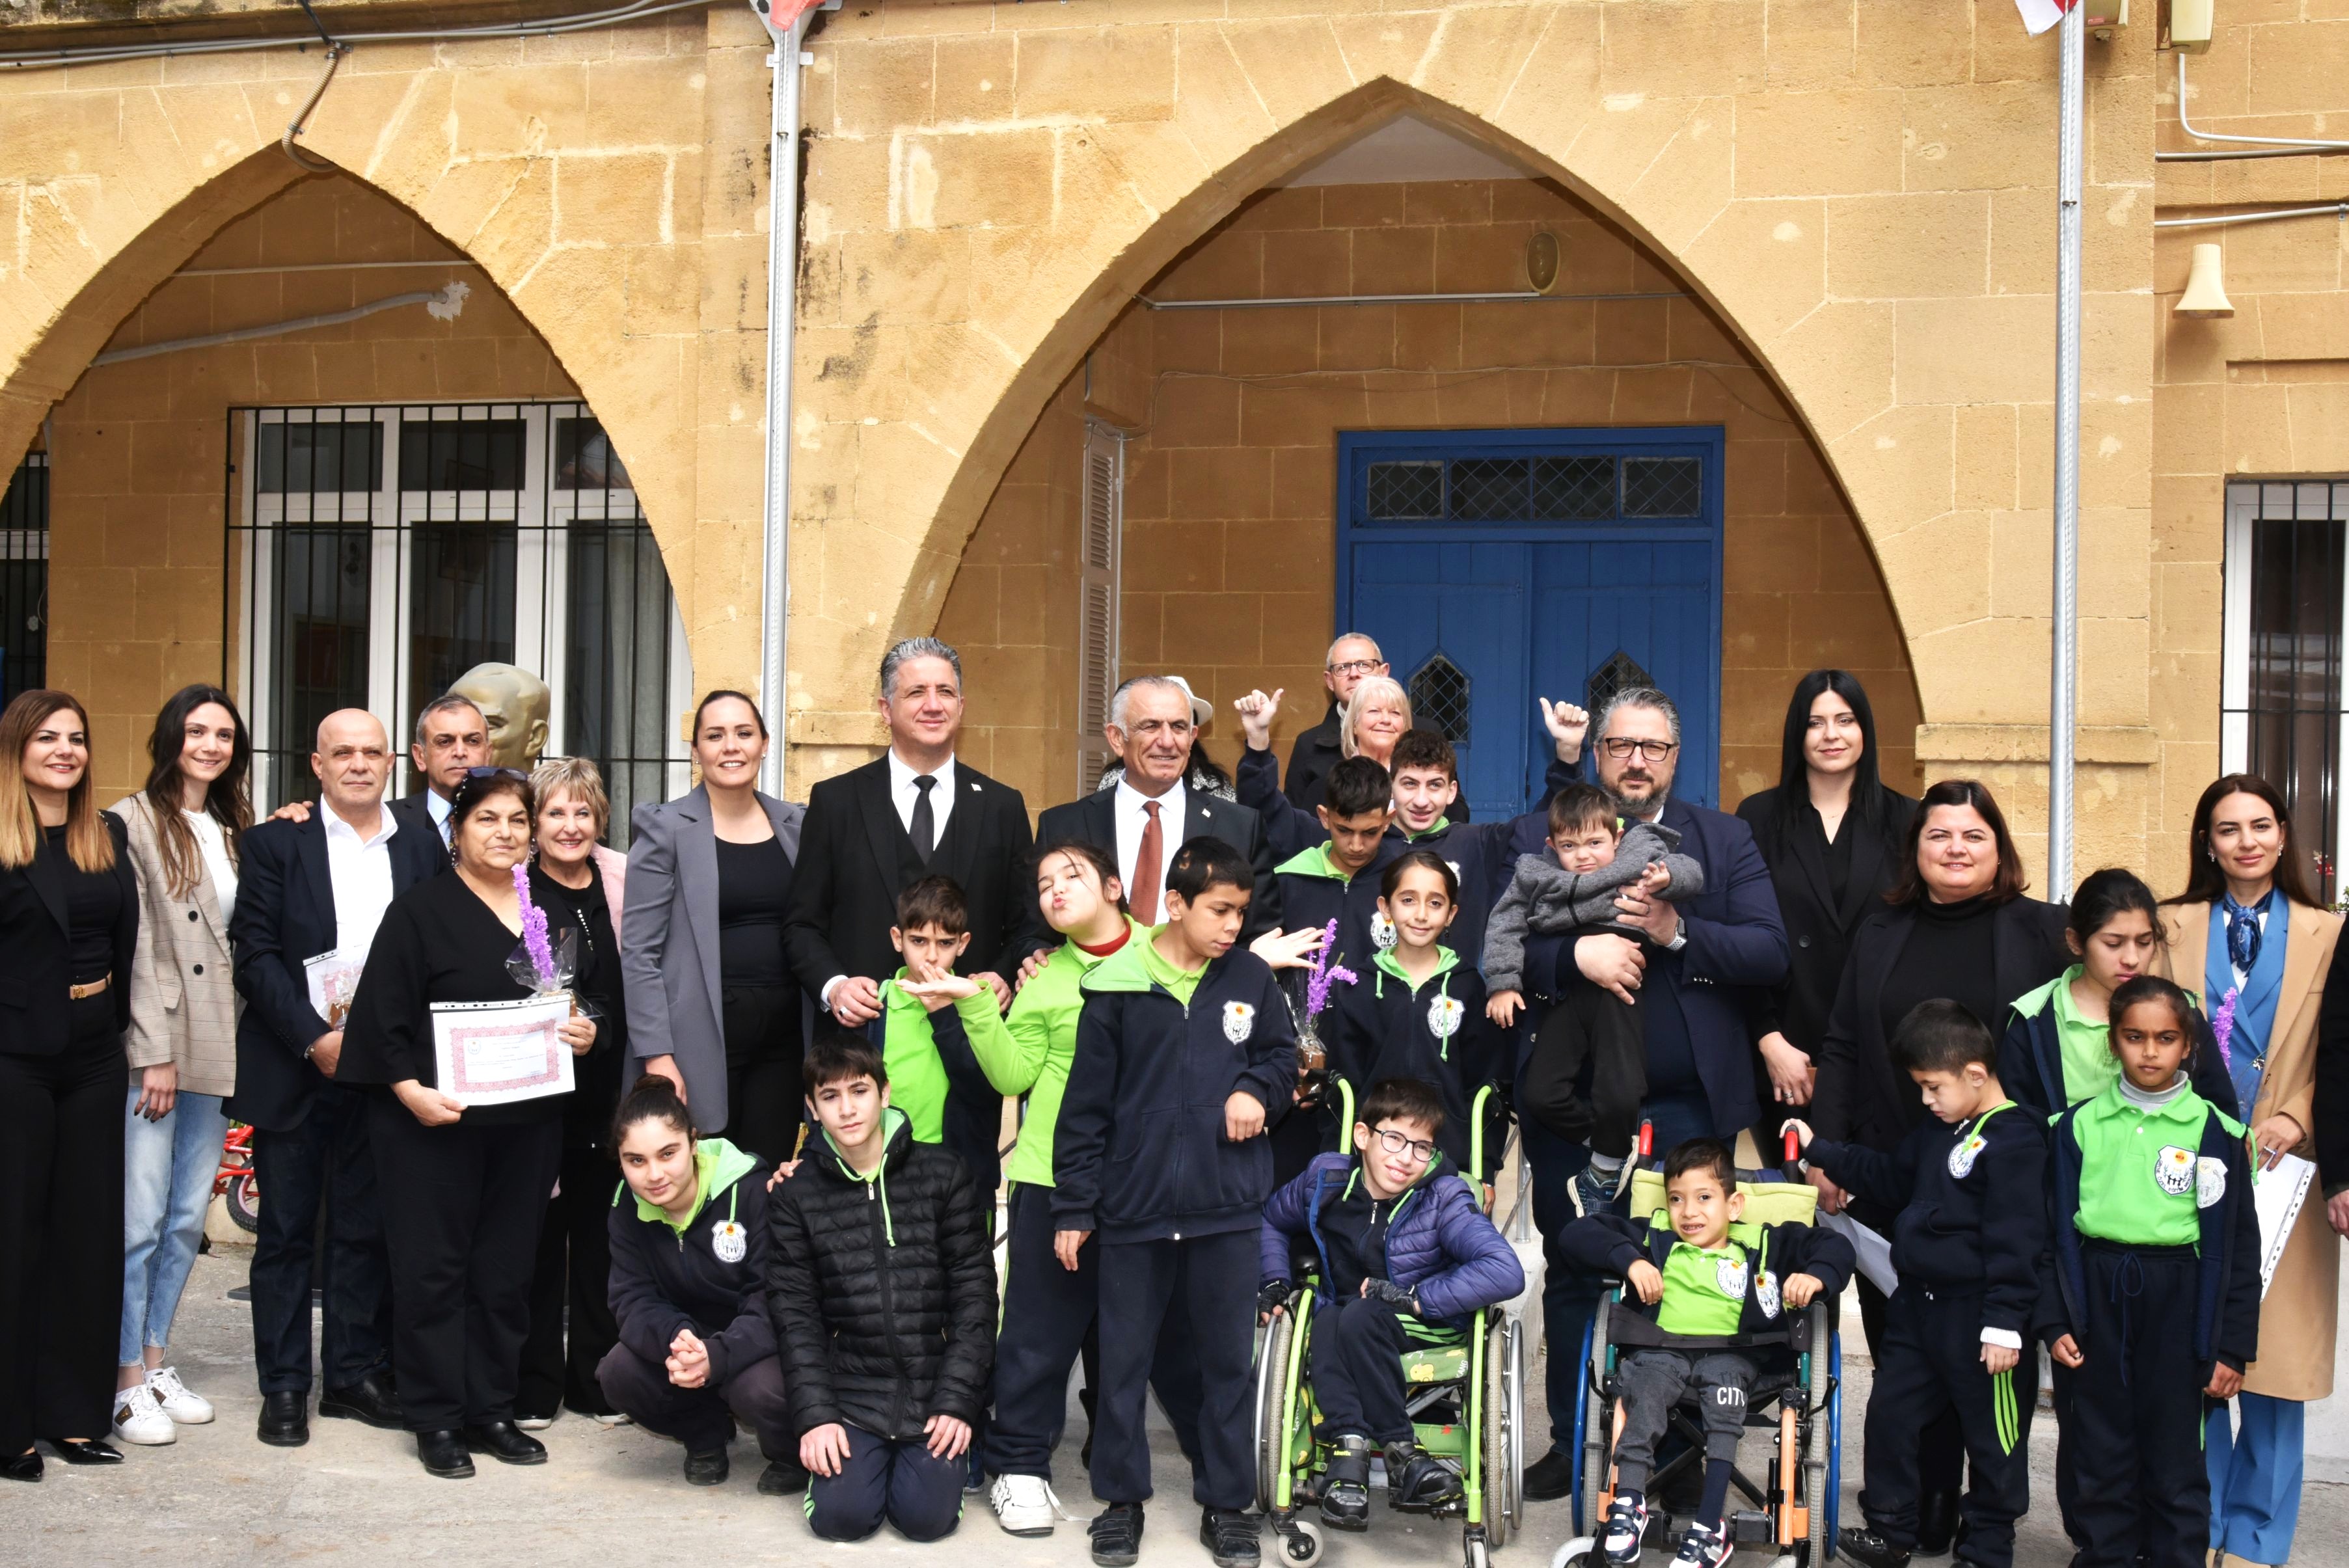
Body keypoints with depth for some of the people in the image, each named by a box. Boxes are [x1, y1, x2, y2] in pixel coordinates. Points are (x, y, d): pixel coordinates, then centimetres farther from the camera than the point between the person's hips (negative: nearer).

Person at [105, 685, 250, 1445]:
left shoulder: (235, 831, 15)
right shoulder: (135, 823, -5)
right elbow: (137, 944, -10)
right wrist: (156, 1052, -13)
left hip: (216, 1049, 6)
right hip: (152, 1046, -6)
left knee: (187, 1217, 11)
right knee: (140, 1218, -4)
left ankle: (157, 1361, 22)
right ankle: (128, 1380, 6)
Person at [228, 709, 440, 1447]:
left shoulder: (422, 847, 8)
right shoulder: (275, 843, 1)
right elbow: (256, 954, -6)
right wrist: (315, 1039, -14)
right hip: (293, 1071, -2)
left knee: (367, 1227, 8)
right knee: (286, 1231, 4)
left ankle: (356, 1374, 18)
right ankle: (284, 1388, 12)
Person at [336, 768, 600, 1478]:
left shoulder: (556, 909, 12)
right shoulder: (421, 909, -4)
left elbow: (597, 991, 21)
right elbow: (383, 1016, -8)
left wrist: (590, 1031, 0)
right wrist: (411, 1091, -17)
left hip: (528, 1120, 5)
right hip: (435, 1119, -4)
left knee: (507, 1268, 9)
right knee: (433, 1266, 0)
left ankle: (492, 1411, 18)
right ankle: (437, 1419, 10)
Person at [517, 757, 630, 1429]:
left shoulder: (622, 880, 6)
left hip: (608, 1078, 3)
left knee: (600, 1228, 9)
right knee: (538, 1229, 3)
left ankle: (595, 1375, 20)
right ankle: (534, 1383, 13)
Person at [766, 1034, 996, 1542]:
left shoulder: (942, 1174, -1)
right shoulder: (797, 1193, 2)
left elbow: (974, 1294, -2)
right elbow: (794, 1313, 0)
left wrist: (957, 1402, -9)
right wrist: (815, 1413, -10)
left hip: (934, 1389, 0)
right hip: (850, 1391, 1)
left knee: (926, 1515, -16)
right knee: (840, 1514, -18)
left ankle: (940, 1454, 18)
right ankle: (870, 1456, 16)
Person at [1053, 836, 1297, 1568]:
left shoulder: (1252, 978, 0)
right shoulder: (1117, 986, -6)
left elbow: (1282, 1054, 15)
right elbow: (1086, 1103, -2)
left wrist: (1256, 1088, -8)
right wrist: (1074, 1205, -1)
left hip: (1227, 1206, 1)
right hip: (1133, 1205, -1)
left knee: (1226, 1360, 10)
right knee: (1123, 1361, 9)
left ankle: (1227, 1501, 24)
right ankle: (1121, 1498, 24)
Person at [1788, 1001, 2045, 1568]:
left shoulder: (2015, 1142, -18)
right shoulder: (1940, 1131, 11)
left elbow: (2016, 1243, -22)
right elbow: (1891, 1178, 24)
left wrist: (2004, 1322, -23)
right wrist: (1820, 1152, 18)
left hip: (1978, 1320, -9)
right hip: (1919, 1304, 9)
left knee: (1992, 1435, 6)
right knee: (1889, 1414, 16)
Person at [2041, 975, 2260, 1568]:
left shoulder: (2214, 1132, -1)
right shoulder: (2080, 1125, 3)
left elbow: (2238, 1247, 1)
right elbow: (2058, 1230, 6)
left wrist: (2232, 1346, 0)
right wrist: (2054, 1320, 0)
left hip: (2178, 1305, -2)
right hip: (2097, 1301, 2)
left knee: (2175, 1460, 3)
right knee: (2102, 1452, 10)